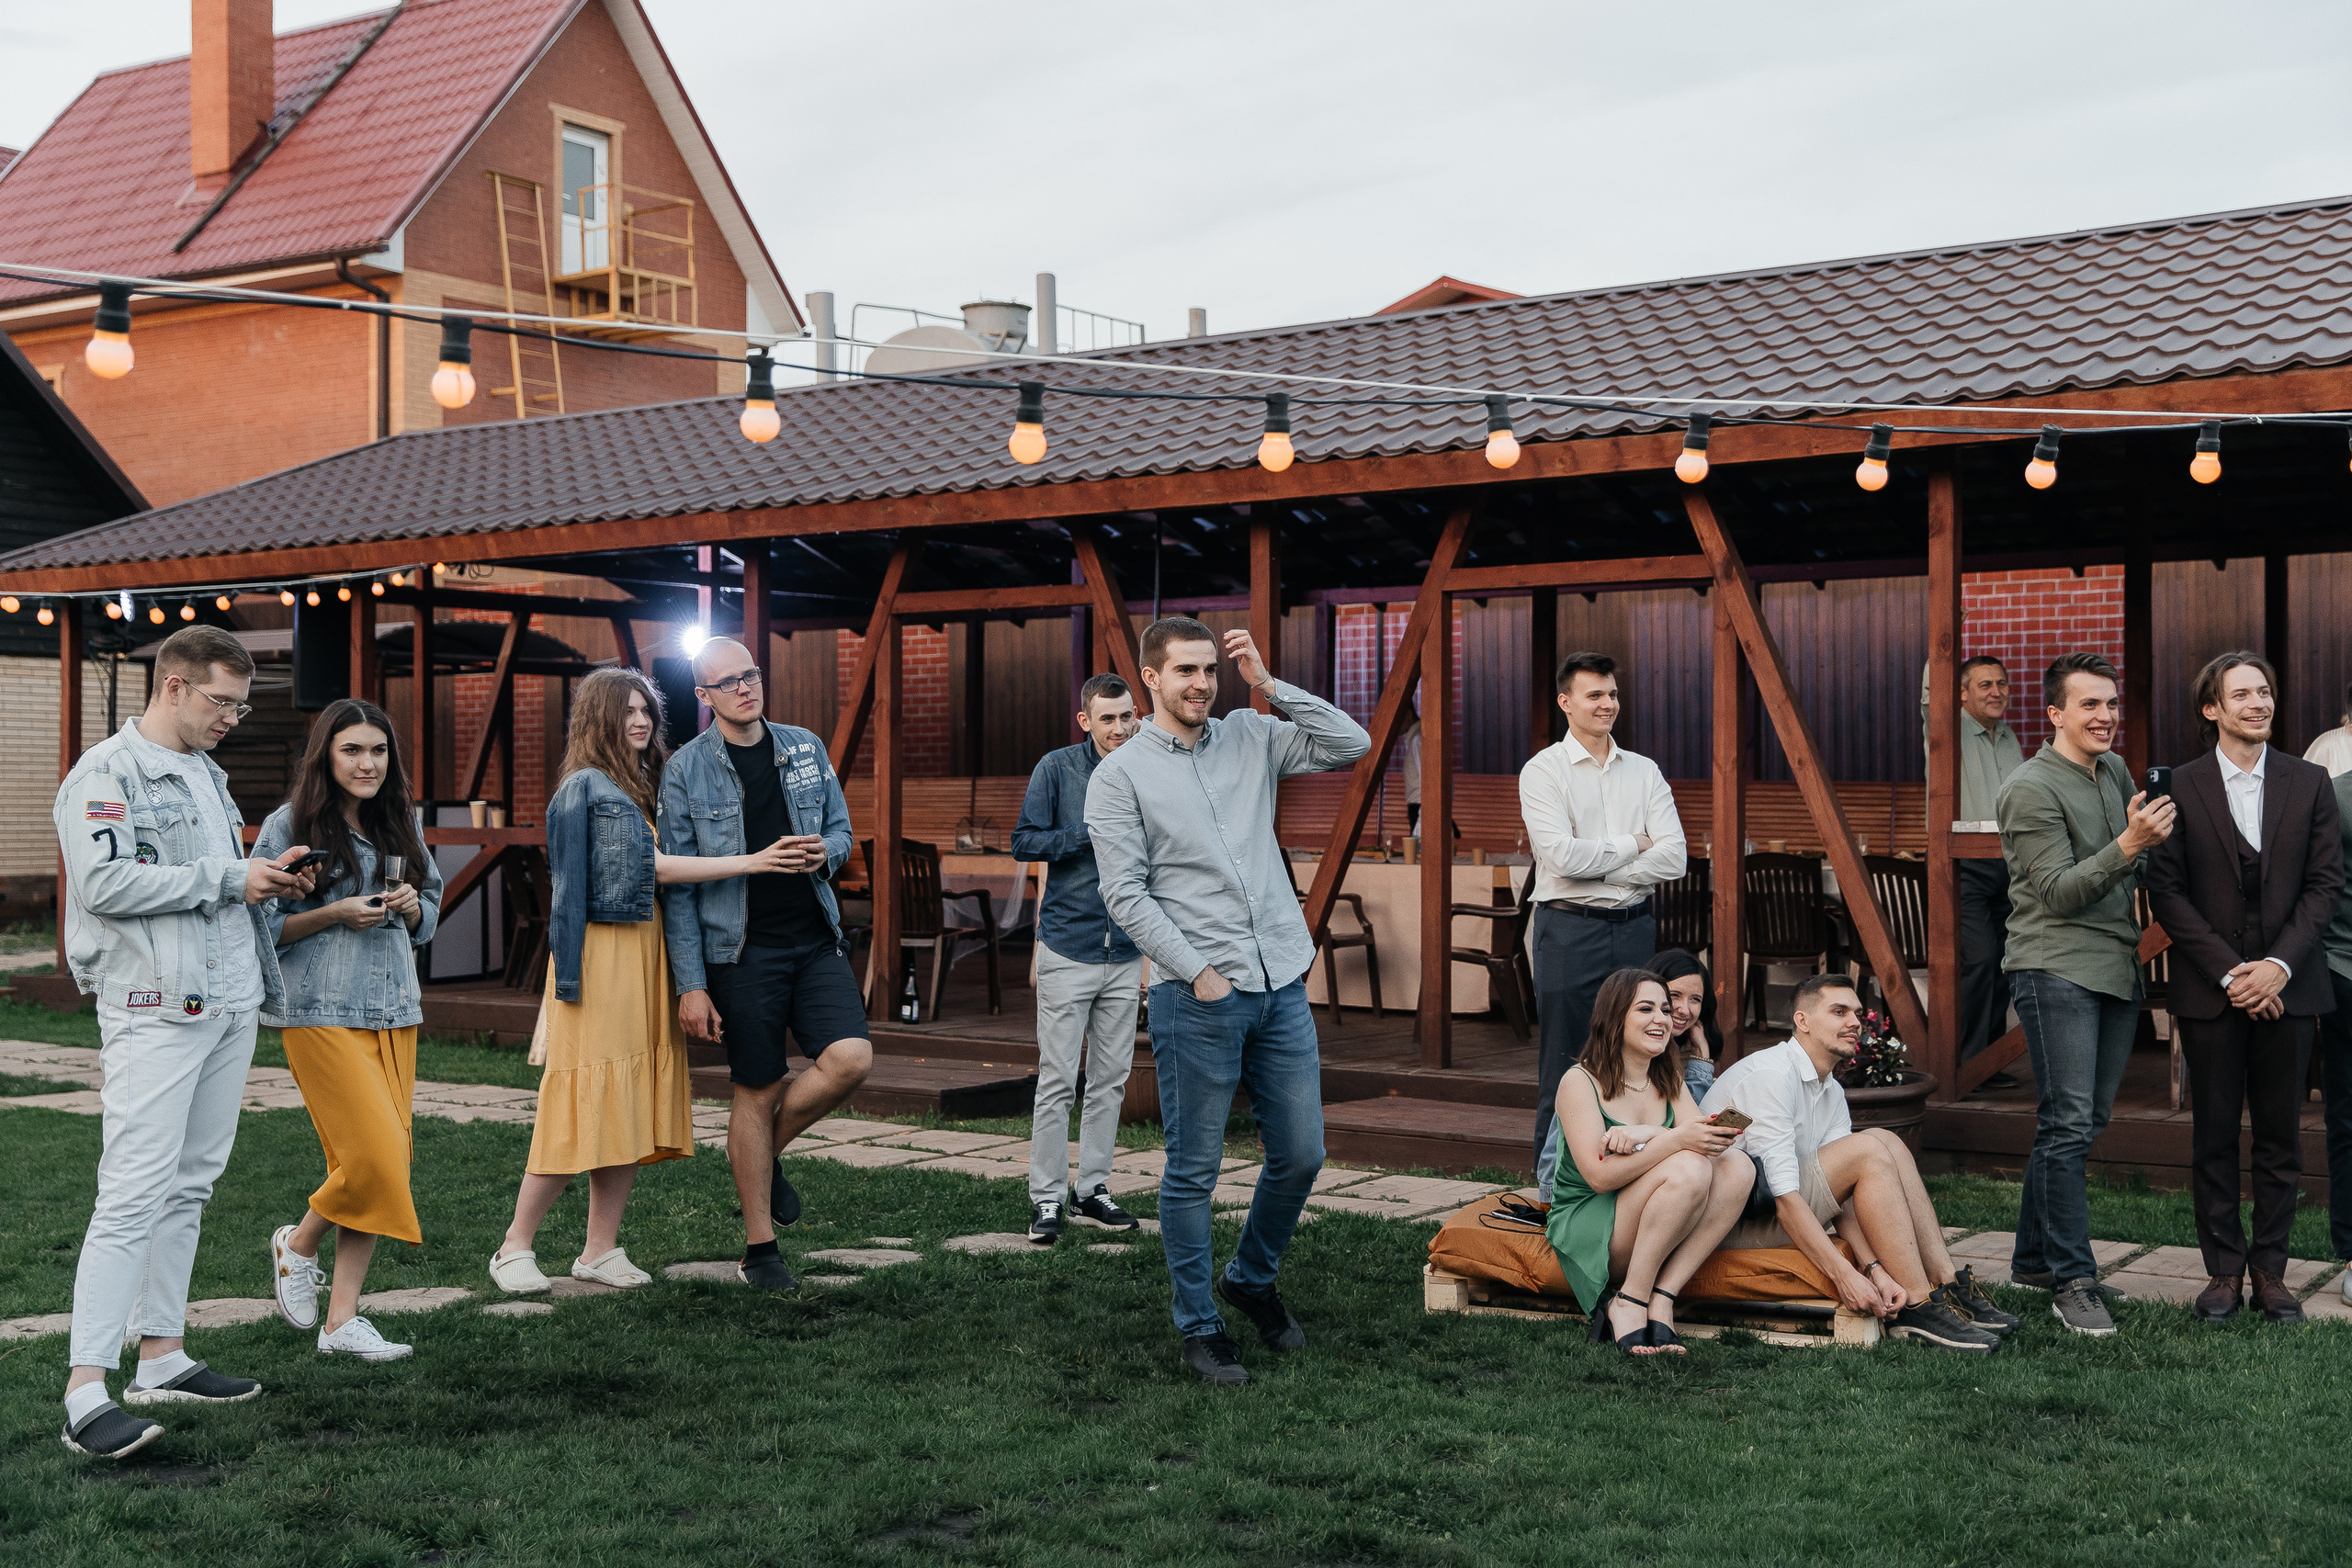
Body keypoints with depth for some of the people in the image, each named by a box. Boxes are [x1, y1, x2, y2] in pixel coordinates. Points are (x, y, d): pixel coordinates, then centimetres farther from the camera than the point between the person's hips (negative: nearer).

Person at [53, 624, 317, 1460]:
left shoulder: (206, 773, 20)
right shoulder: (105, 774, -8)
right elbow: (104, 882, -20)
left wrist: (270, 873, 9)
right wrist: (230, 879, -16)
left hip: (229, 1007, 9)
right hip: (152, 1013, -9)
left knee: (189, 1186, 12)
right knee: (134, 1194, -13)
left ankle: (161, 1358, 20)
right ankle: (86, 1391, -12)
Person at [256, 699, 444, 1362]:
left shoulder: (400, 825, 13)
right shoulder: (289, 826, -4)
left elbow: (428, 919, 21)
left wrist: (411, 906, -1)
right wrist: (335, 915, -15)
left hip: (395, 1012, 6)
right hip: (323, 1013, -6)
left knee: (383, 1160, 2)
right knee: (374, 1157, -13)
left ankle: (342, 1319, 8)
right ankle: (297, 1246, 16)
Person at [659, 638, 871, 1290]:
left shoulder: (806, 748, 8)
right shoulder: (687, 770, -4)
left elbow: (841, 829, 17)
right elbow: (678, 881, -5)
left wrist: (823, 852, -10)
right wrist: (690, 986, -10)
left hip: (816, 938, 4)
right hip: (743, 949, -4)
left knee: (852, 1058, -14)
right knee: (757, 1092, 2)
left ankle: (768, 1151, 15)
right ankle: (760, 1249, 16)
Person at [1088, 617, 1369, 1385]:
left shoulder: (1251, 738, 12)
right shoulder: (1119, 775, -1)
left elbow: (1351, 744, 3)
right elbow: (1126, 896, -7)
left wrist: (1270, 683, -1)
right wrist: (1200, 973, -13)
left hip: (1282, 985, 5)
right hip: (1197, 999, -5)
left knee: (1301, 1154, 10)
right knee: (1194, 1170, 2)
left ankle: (1252, 1278, 33)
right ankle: (1199, 1327, 15)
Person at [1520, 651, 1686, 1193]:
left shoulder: (1644, 771, 11)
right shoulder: (1543, 771, -2)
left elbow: (1674, 858, -1)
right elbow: (1563, 857, -16)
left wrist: (1596, 866, -9)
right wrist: (1632, 845, -5)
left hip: (1635, 929, 4)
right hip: (1570, 930, -4)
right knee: (1564, 1067, -1)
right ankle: (1552, 1185, 7)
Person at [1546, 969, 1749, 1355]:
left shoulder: (1669, 1082, 12)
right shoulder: (1580, 1081, -8)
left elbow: (1705, 1138, -6)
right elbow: (1599, 1175, -20)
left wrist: (1644, 1134, -24)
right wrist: (1675, 1139, -31)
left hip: (1655, 1233, 6)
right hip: (1582, 1228, -6)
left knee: (1737, 1168, -20)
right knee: (1689, 1170, -30)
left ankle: (1660, 1299, -23)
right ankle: (1630, 1301, -20)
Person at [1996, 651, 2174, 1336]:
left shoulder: (2116, 772, 16)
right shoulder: (2031, 790, -8)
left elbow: (2143, 865, 25)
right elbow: (2058, 893, -14)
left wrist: (2153, 835, 4)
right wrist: (2128, 845, -24)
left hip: (2117, 969, 8)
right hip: (2056, 969, -8)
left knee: (2081, 1125, 11)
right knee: (2068, 1126, -11)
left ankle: (2034, 1259, 20)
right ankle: (2073, 1281, -8)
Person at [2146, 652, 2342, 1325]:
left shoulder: (2309, 783, 6)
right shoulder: (2179, 787, 0)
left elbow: (2326, 882, 2)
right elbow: (2166, 892, -3)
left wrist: (2279, 964, -10)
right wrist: (2228, 972, -10)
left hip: (2287, 985, 2)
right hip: (2210, 989, -1)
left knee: (2281, 1137, 6)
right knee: (2214, 1137, 4)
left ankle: (2270, 1269, 15)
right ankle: (2224, 1269, 13)